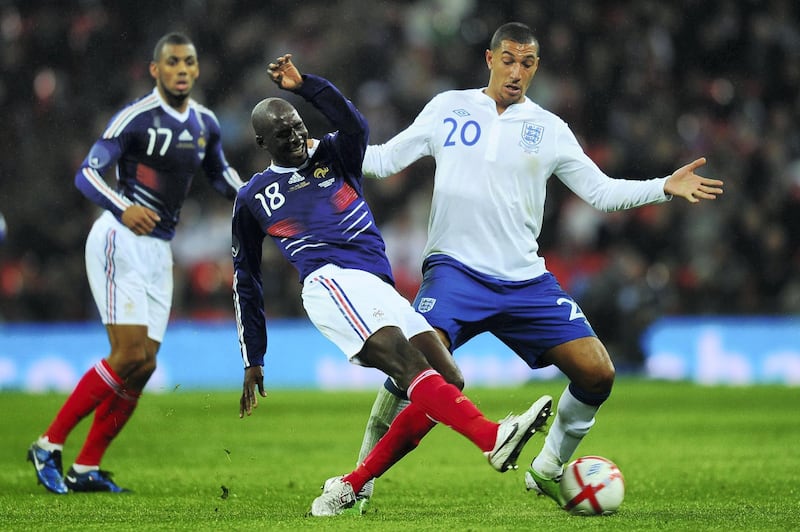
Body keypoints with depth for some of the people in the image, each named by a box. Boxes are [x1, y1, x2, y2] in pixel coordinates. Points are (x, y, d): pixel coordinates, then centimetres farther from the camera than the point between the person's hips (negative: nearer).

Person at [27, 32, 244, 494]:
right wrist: (123, 208, -37)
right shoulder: (136, 117, -13)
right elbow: (87, 174, -20)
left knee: (145, 365, 1)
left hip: (159, 250, 7)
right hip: (120, 242, -7)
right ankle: (49, 445, -8)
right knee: (130, 356, -17)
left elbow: (221, 173, 27)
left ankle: (86, 469, 9)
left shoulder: (205, 123, 9)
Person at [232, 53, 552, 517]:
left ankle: (352, 486, -7)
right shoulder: (253, 198, 19)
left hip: (379, 288, 5)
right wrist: (253, 361, 23)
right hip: (331, 283, -5)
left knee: (448, 378, -9)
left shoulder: (335, 156, 21)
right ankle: (493, 438, -51)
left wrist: (305, 85, -13)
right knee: (406, 362, -28)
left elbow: (355, 126, -6)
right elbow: (247, 281, 26)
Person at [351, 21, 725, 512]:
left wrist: (665, 188, -1)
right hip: (455, 269, -3)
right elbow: (383, 160, 12)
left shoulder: (549, 130, 10)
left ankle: (549, 470, 17)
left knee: (597, 374, -7)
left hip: (525, 281, 3)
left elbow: (601, 191, 12)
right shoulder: (447, 108, 8)